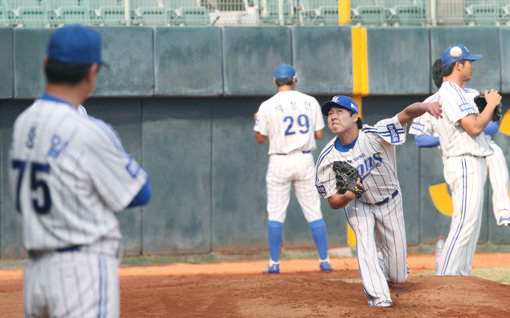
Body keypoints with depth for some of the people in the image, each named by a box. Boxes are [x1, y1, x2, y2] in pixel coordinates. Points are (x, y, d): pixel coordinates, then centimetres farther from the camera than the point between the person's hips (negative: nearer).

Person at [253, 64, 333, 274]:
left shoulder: (267, 106, -5)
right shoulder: (310, 102, 1)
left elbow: (260, 138, 0)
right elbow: (319, 134, 3)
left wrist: (258, 121, 19)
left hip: (279, 162, -2)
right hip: (304, 160, 2)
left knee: (275, 215, 4)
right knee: (314, 212, 6)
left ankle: (274, 263, 3)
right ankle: (324, 261, 5)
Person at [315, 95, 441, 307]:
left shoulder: (375, 135, -27)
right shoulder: (328, 160, -21)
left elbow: (407, 114, -39)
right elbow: (333, 203, -17)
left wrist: (425, 106, -62)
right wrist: (347, 197, -41)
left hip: (390, 203, 0)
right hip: (358, 205, 0)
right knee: (364, 238, -32)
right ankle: (378, 297, -25)